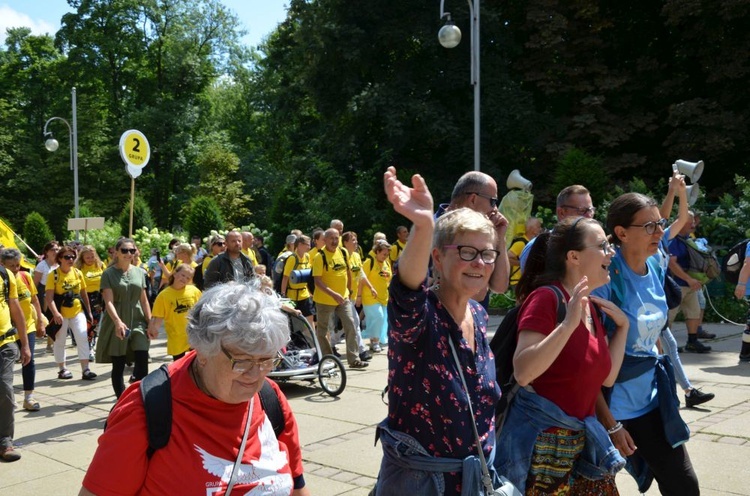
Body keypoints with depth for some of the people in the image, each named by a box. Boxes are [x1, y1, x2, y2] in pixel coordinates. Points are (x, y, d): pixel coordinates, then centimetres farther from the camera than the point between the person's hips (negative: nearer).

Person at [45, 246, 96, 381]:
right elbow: (49, 297, -15)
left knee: (83, 339, -3)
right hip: (60, 314, -3)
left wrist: (89, 311, 13)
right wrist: (55, 313, -27)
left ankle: (85, 370, 0)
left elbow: (84, 293, 12)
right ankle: (62, 369, 21)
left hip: (78, 312, 3)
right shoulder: (53, 275, -10)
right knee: (60, 342, 8)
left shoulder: (78, 273, 3)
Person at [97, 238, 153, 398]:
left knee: (142, 361, -10)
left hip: (138, 322, 3)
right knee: (118, 366, 4)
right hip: (117, 324, -2)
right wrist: (117, 321, -28)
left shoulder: (139, 272, 8)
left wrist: (150, 323, 5)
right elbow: (109, 302, -13)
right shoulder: (109, 274, -3)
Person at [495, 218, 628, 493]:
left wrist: (622, 326, 3)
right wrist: (568, 324, -31)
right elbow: (522, 373, -27)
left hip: (580, 440, 8)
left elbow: (606, 377, 10)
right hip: (540, 443, -8)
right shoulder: (546, 298, -17)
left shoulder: (592, 307, 8)